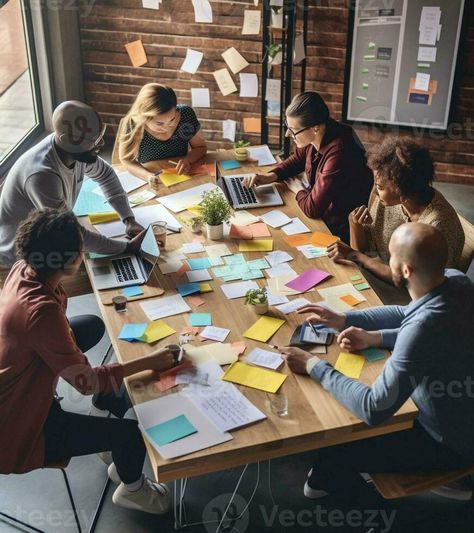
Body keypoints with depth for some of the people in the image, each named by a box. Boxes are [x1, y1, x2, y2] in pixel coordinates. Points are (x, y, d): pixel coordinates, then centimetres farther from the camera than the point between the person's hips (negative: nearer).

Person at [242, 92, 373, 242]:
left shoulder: (337, 154, -33)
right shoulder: (313, 139, -9)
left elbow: (311, 209, -27)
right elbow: (297, 160, 16)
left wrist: (298, 190, -6)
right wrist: (271, 176, -1)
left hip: (340, 233, -7)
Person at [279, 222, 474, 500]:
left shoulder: (424, 327, -41)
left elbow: (374, 410, -35)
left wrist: (315, 366, -24)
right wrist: (374, 336, -6)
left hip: (449, 443, -8)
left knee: (335, 450, 4)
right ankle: (328, 480, 40)